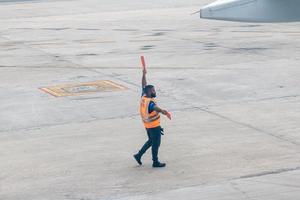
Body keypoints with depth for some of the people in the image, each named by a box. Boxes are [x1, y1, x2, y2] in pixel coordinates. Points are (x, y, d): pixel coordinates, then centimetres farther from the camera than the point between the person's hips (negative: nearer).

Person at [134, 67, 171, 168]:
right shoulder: (150, 102, -27)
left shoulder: (143, 97, -3)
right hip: (154, 126, -9)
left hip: (147, 125, 9)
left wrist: (144, 74, 17)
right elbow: (156, 108, -49)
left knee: (151, 141, 24)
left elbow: (144, 85, 10)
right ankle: (155, 162, 15)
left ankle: (139, 155, 26)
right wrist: (164, 112, -67)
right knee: (156, 144, 5)